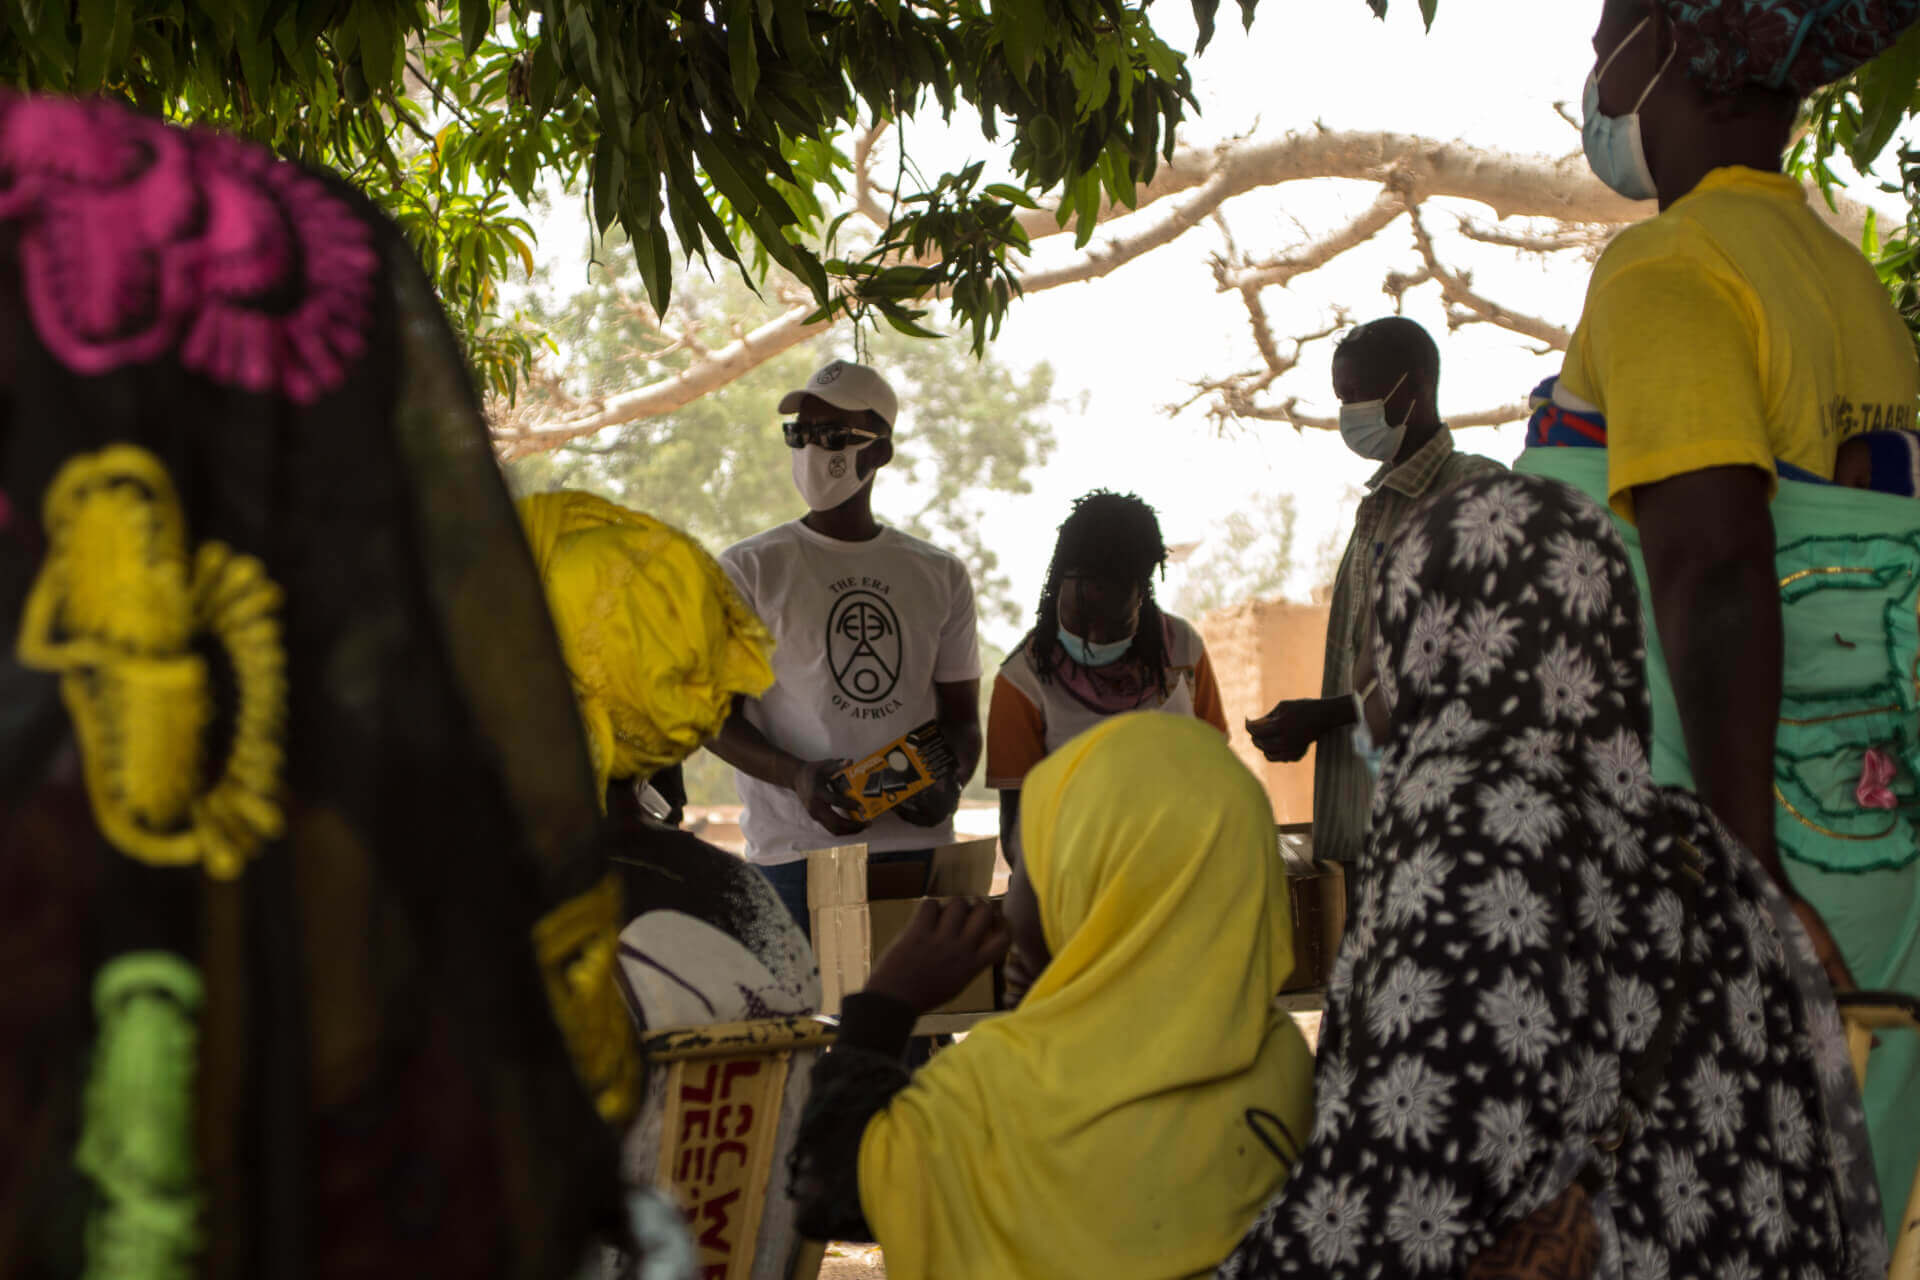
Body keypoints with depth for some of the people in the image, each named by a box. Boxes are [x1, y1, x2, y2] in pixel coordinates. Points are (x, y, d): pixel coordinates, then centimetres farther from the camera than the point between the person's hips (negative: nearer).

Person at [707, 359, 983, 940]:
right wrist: (796, 776, -16)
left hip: (918, 846, 3)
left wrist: (950, 781, -6)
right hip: (795, 852, -2)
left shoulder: (940, 576, 14)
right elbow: (714, 711, 2)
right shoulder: (749, 569, 6)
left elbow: (961, 714, 17)